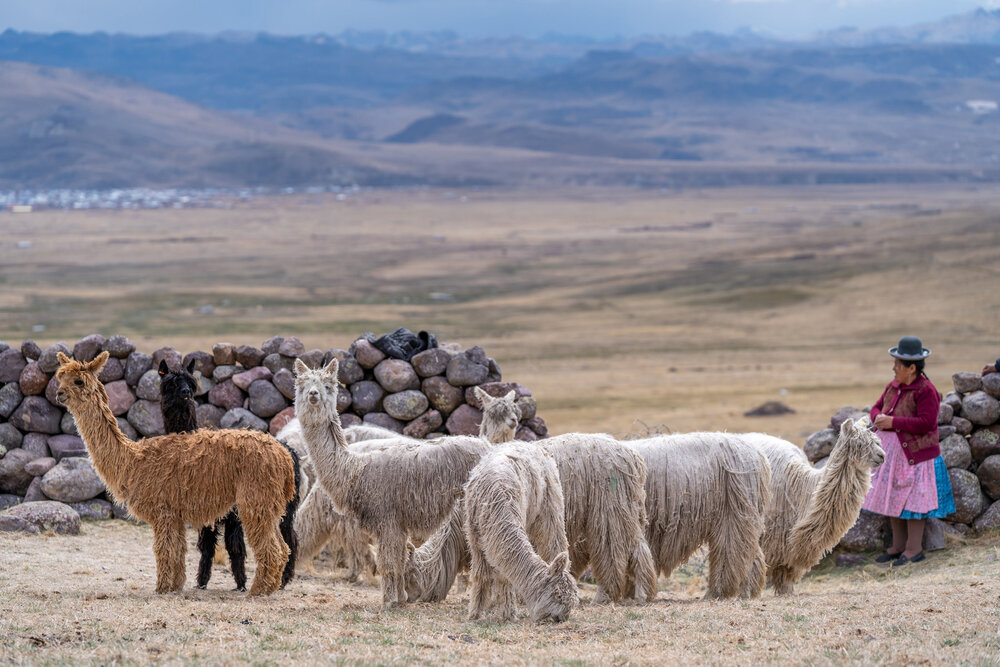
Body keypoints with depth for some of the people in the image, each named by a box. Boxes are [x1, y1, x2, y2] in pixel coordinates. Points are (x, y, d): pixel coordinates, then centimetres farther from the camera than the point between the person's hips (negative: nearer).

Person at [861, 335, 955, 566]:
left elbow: (926, 423, -22)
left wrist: (893, 422, -21)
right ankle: (898, 546, 22)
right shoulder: (893, 387, 10)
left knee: (912, 501, -4)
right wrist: (878, 418, -5)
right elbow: (877, 406, 20)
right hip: (891, 452, 8)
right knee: (892, 499, 12)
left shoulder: (926, 391, -16)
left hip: (915, 455, -8)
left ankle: (914, 549, 5)